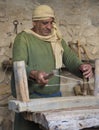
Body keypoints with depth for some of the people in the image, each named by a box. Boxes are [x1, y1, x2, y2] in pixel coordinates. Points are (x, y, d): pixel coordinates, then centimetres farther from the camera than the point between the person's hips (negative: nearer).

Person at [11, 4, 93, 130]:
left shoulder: (57, 39, 13)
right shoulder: (23, 38, -4)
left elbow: (71, 59, 5)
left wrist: (81, 67, -18)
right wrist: (34, 74, -36)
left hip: (55, 95, 5)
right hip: (30, 96, -4)